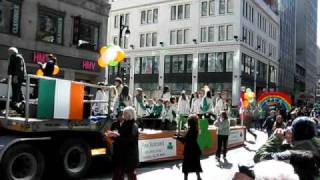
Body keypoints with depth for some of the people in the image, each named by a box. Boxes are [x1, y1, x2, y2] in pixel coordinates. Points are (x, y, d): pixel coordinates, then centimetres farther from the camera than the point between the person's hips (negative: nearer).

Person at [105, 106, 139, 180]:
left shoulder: (133, 126, -11)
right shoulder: (122, 124, 10)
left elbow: (129, 139, -22)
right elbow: (119, 138, 14)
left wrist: (118, 136, -26)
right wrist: (113, 135, -4)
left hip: (130, 154, -7)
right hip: (120, 153, 7)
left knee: (130, 173, 6)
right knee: (118, 172, 9)